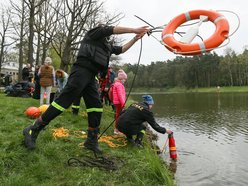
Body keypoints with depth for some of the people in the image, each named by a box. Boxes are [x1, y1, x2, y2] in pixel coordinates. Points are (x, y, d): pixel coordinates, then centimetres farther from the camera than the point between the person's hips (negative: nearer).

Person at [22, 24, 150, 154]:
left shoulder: (108, 45, 30)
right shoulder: (94, 32, 12)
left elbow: (121, 50, 36)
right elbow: (114, 29, 5)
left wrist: (135, 39, 33)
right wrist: (135, 30, 8)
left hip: (91, 76, 9)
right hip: (81, 70, -8)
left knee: (96, 107, 1)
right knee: (64, 101, -16)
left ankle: (92, 141, 10)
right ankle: (33, 130, -8)